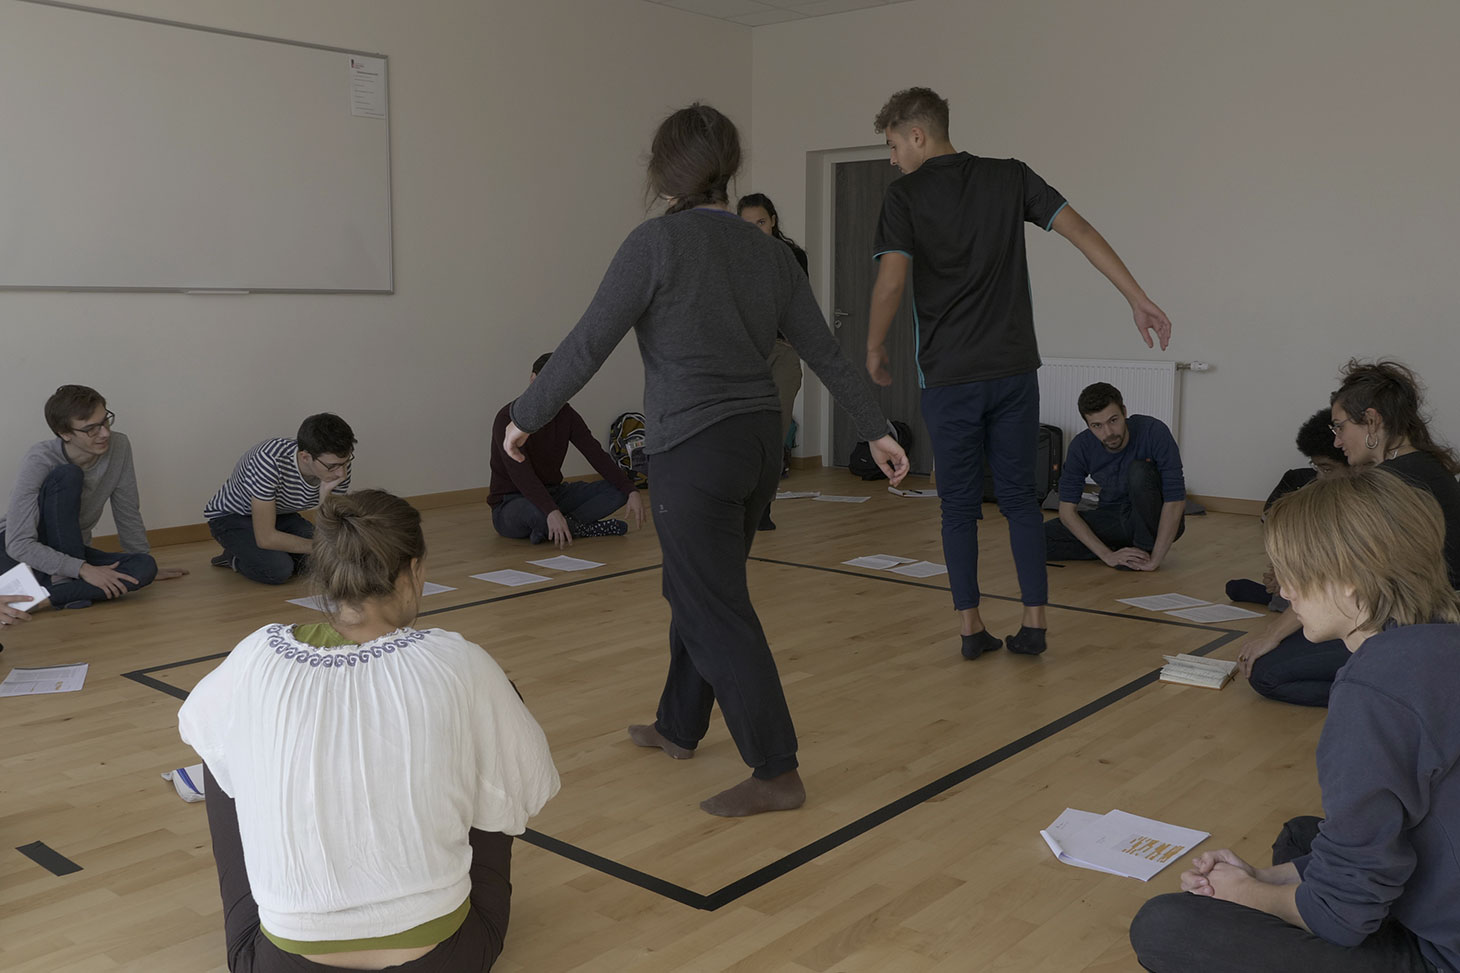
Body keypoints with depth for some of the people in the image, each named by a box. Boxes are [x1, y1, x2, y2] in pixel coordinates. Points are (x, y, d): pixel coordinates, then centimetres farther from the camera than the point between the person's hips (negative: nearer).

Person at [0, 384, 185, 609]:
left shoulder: (119, 446, -12)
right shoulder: (39, 461, -25)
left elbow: (128, 513, 1)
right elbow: (18, 544, -27)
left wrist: (145, 570, 8)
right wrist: (83, 569, -34)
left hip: (70, 550, 5)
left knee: (145, 566, -21)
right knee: (68, 475, -29)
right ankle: (65, 582, -26)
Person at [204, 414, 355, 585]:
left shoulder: (338, 466, -23)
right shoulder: (269, 460, -38)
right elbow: (266, 538, -35)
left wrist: (325, 493, -35)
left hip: (280, 514, 5)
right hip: (231, 516, -5)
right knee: (278, 569, -30)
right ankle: (235, 558, 1)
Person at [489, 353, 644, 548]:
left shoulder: (566, 415, 0)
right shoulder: (509, 418, -20)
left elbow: (596, 455, -4)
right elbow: (520, 473, -32)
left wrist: (631, 491, -18)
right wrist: (552, 511, -47)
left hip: (552, 494, 7)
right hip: (511, 505, -7)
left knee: (616, 489, -9)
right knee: (540, 512, -42)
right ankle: (583, 527, -12)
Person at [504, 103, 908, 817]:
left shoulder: (657, 242, -11)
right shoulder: (767, 251, 7)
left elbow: (587, 345, -10)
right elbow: (825, 352, 9)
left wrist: (526, 417, 1)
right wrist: (876, 430, 16)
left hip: (693, 452, -7)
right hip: (758, 443, 7)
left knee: (717, 611, 0)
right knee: (694, 588, 22)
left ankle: (776, 774, 6)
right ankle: (679, 727, 38)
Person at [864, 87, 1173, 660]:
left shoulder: (905, 197, -5)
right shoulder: (1010, 178, 6)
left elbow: (891, 280, -17)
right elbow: (1081, 232, 0)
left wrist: (874, 350, -2)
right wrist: (1139, 300, 1)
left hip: (948, 377, -3)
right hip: (1014, 370, 3)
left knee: (960, 505, 8)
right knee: (1020, 495, 12)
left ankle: (971, 627, 11)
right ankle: (1034, 620, 11)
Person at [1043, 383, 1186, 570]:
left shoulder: (1154, 432, -26)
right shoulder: (1081, 447, -15)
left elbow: (1175, 500, -28)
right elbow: (1067, 509, -12)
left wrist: (1155, 559, -30)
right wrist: (1108, 555, -22)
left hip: (1156, 521, -4)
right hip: (1115, 518, 4)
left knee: (1139, 470, -34)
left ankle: (1146, 548, -14)